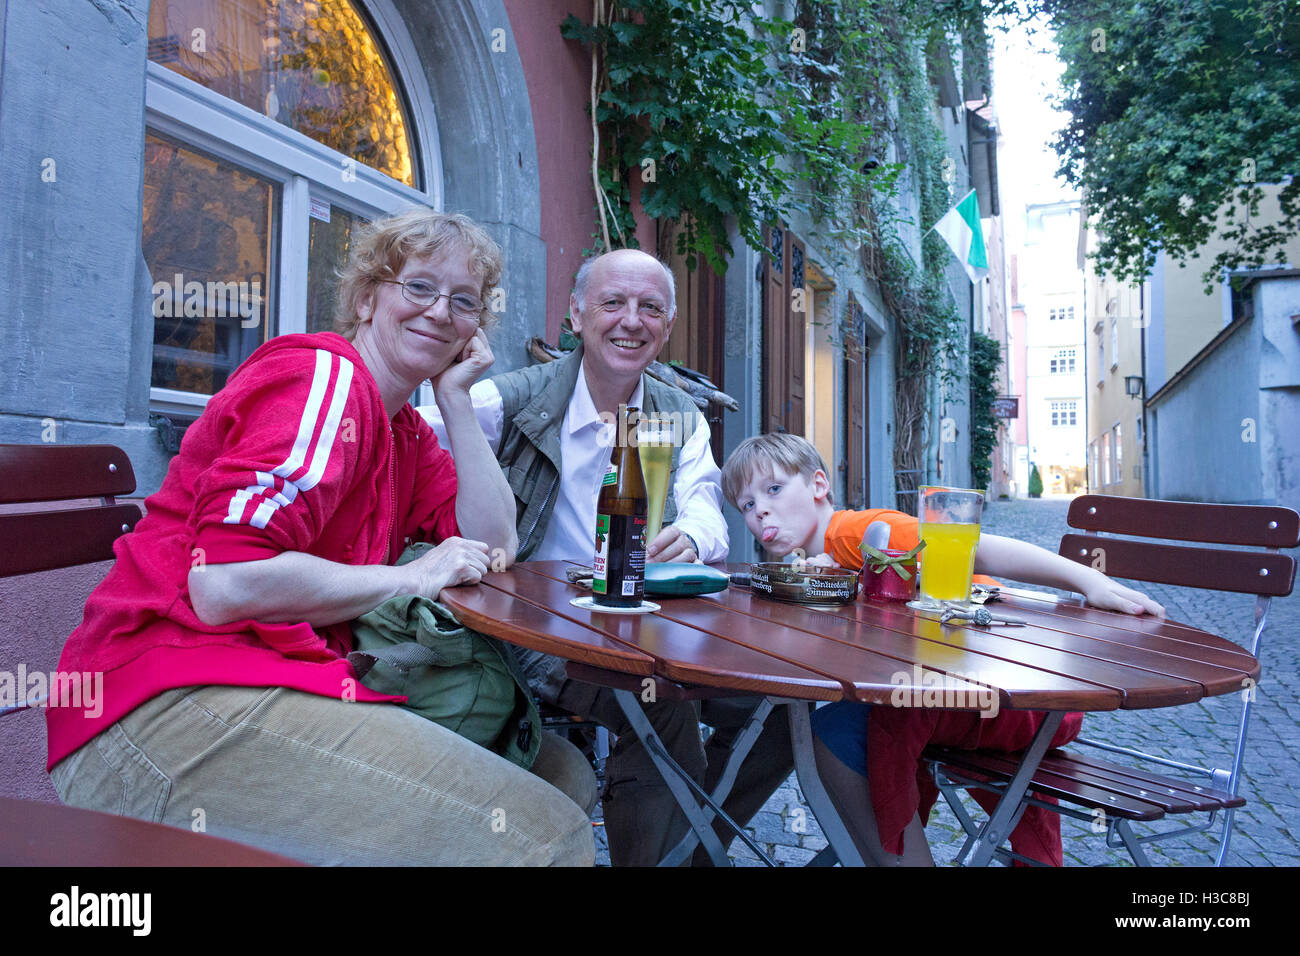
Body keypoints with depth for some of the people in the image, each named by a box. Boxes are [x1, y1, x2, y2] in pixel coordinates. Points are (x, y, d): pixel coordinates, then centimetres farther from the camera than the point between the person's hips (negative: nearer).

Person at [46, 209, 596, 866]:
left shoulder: (406, 430, 16)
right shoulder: (323, 374, -12)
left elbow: (494, 545, 6)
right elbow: (226, 587, -22)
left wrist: (456, 399, 5)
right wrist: (413, 578, -12)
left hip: (289, 681, 9)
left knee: (565, 775, 4)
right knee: (546, 839, -20)